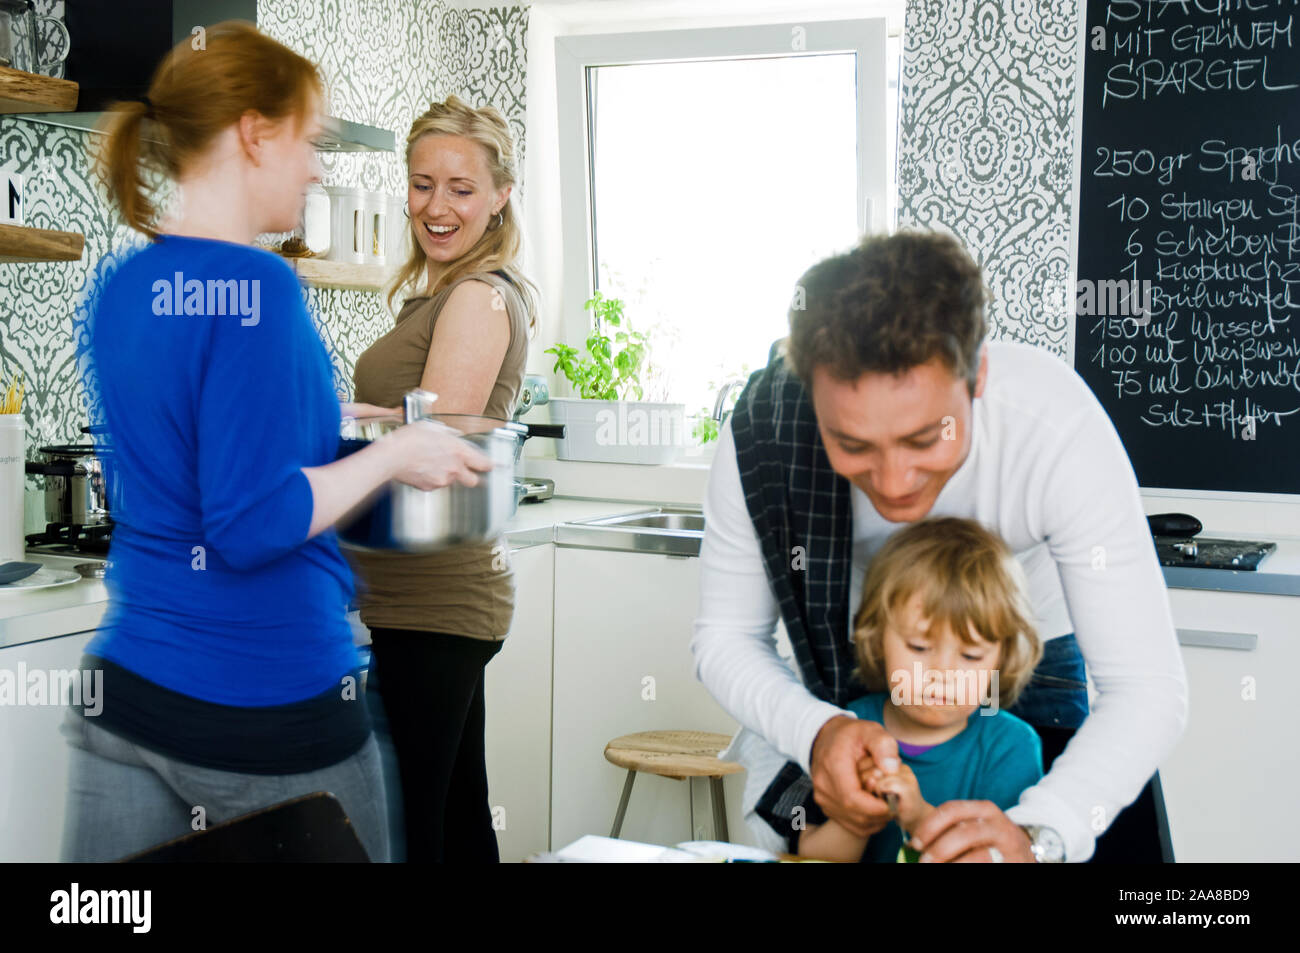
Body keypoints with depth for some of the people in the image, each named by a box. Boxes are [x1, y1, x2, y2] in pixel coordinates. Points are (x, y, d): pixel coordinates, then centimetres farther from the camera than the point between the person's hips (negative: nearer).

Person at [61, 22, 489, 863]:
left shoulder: (117, 289, 7)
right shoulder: (256, 288, -17)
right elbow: (251, 523, -21)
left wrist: (351, 423, 19)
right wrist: (395, 454, -10)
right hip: (267, 710, -7)